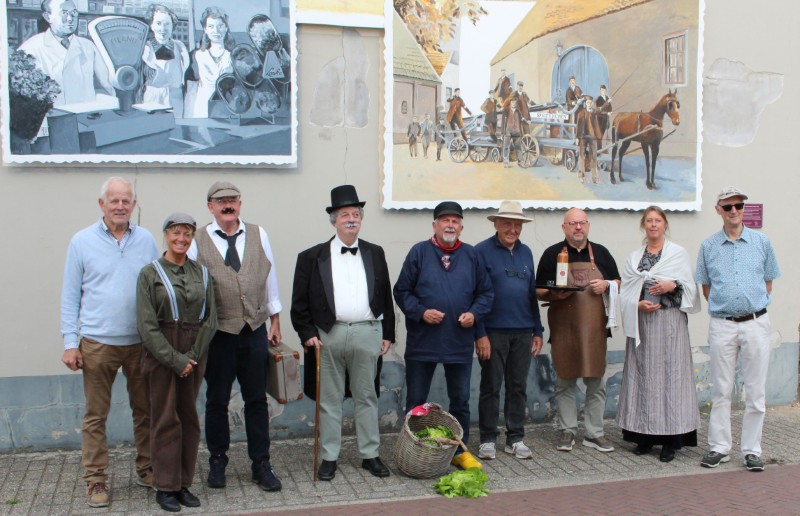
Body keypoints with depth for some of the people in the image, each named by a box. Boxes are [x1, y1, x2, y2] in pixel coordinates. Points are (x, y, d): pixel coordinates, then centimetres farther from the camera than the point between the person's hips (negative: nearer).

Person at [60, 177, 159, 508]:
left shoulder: (146, 240, 4)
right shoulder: (82, 241, -1)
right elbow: (70, 296, 2)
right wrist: (70, 343, -4)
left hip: (141, 342, 2)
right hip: (97, 344, -2)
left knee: (145, 410, 11)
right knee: (95, 416, 4)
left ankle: (146, 469, 26)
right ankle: (96, 481, 15)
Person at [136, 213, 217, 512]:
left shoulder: (201, 273, 7)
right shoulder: (150, 273, -3)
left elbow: (210, 318, 5)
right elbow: (146, 325, -8)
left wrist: (194, 354, -6)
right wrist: (175, 359, -12)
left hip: (194, 355, 4)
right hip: (160, 354, -3)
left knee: (189, 418, 8)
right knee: (166, 419, 0)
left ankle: (184, 484, 17)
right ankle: (165, 487, 10)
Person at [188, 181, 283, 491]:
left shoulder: (258, 235, 6)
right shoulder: (198, 241, -2)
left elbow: (270, 279, 11)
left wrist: (275, 321, 11)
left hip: (255, 329, 2)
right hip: (218, 332, -2)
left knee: (257, 400, 8)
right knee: (217, 401, 11)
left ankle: (261, 465, 19)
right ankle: (217, 462, 27)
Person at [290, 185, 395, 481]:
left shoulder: (375, 254, 10)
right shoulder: (312, 257, 2)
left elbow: (386, 298, 12)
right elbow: (300, 302, 2)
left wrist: (387, 334, 7)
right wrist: (307, 333, -6)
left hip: (367, 333, 2)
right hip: (328, 335, -2)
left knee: (366, 397, 9)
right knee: (329, 399, 6)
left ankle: (370, 454, 19)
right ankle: (329, 457, 15)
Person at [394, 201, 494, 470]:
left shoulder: (471, 255, 6)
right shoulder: (419, 252, -1)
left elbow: (486, 292, 10)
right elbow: (402, 291, -1)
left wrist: (474, 313, -7)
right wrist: (421, 312, -14)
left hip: (460, 341, 2)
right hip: (422, 341, -2)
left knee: (460, 399, 11)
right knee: (416, 400, 7)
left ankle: (460, 450, 25)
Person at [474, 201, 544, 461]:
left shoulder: (525, 252, 12)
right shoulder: (482, 251, -5)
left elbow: (532, 292, 16)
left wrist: (537, 331, 13)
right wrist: (479, 334, -13)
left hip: (522, 332, 5)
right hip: (493, 332, -5)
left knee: (518, 387, 10)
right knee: (490, 388, 3)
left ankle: (515, 439, 19)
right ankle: (488, 440, 14)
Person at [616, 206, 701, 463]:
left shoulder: (678, 253, 6)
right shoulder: (634, 257, 14)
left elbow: (690, 287, 3)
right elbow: (624, 291, 9)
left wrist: (673, 286, -16)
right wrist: (638, 304, -9)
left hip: (670, 321, -3)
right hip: (641, 322, 3)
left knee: (669, 373, -5)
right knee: (642, 374, 2)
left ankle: (670, 440, -1)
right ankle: (645, 436, 10)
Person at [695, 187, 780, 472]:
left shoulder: (761, 242, 5)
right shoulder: (708, 246, 6)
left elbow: (768, 282, 12)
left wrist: (754, 306, 4)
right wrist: (724, 306, 4)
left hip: (756, 323, 0)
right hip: (722, 325, 0)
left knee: (755, 390, 3)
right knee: (721, 390, 5)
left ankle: (752, 450, 13)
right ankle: (719, 447, 15)